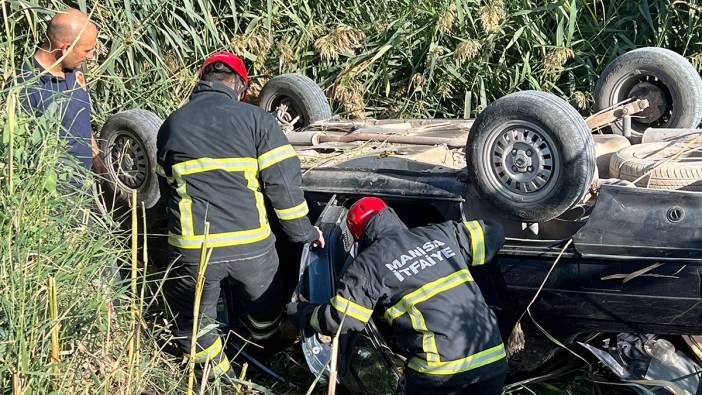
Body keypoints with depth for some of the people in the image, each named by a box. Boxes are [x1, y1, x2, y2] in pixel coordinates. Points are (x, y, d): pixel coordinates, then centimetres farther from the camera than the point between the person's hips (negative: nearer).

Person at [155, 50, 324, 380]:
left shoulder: (171, 125, 10)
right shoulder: (256, 119, 0)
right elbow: (283, 182, -5)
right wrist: (302, 231, 7)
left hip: (193, 247, 0)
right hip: (251, 243, 0)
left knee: (193, 319, 22)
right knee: (264, 310, 26)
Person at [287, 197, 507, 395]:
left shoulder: (368, 265, 0)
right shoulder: (442, 234, 14)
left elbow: (341, 320, 0)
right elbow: (493, 234, 24)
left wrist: (300, 312, 19)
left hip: (443, 369, -4)